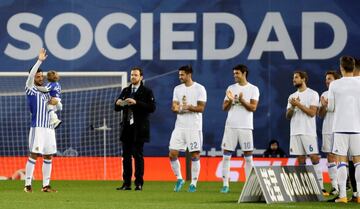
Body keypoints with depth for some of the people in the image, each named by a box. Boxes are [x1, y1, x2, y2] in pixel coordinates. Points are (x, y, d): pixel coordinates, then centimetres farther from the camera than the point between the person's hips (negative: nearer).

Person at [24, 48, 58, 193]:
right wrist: (39, 61, -17)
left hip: (49, 127, 7)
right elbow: (31, 75, -15)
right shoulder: (31, 90, 1)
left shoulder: (46, 92, 19)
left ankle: (46, 185, 10)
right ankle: (28, 184, -7)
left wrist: (54, 102, 3)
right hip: (37, 127, -7)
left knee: (48, 156, 6)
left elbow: (56, 104, 27)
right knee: (34, 155, -9)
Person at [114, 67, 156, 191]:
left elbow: (152, 107, -12)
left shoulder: (147, 92, 0)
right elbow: (117, 108, 17)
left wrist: (136, 103, -20)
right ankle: (126, 183, 7)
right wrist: (118, 104, -6)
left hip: (139, 129, -5)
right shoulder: (125, 91, 16)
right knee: (126, 156, 4)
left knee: (138, 156, -4)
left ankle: (139, 184, -1)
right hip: (127, 128, 5)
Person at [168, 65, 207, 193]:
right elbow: (174, 107, 9)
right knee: (172, 154, -2)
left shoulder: (199, 89, -4)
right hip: (179, 127, 5)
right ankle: (179, 179, 16)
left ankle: (193, 183, 6)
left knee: (195, 155, -2)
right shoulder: (177, 89, 11)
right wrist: (175, 108, -14)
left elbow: (201, 108, -9)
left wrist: (189, 107, -22)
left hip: (194, 127, -5)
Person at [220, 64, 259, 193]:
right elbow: (224, 108, 9)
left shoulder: (253, 89, 1)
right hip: (230, 126, 3)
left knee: (248, 156, 0)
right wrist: (230, 101, -11)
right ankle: (225, 185, 1)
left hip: (245, 127, -3)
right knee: (226, 155, -2)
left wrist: (242, 100, -23)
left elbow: (253, 107, -9)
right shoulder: (231, 88, 11)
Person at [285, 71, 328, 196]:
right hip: (295, 132, 6)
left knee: (314, 157, -10)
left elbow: (312, 112, -11)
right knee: (300, 159, 4)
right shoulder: (292, 97, 17)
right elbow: (288, 116, 13)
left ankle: (320, 187, -12)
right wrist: (292, 107, -6)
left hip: (308, 132, -6)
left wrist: (298, 104, -11)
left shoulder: (312, 94, -1)